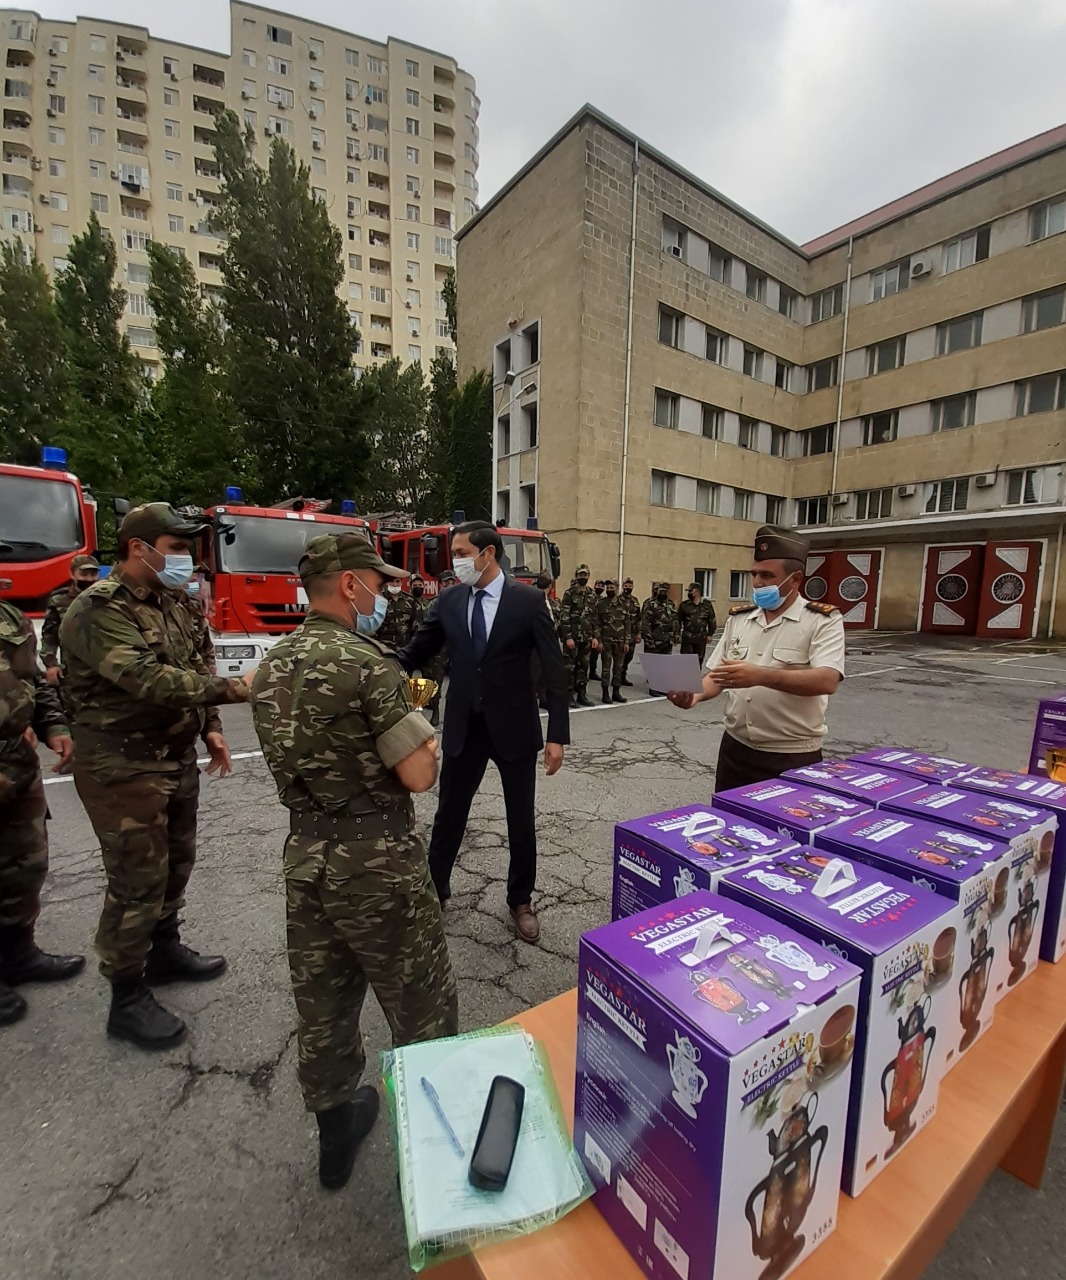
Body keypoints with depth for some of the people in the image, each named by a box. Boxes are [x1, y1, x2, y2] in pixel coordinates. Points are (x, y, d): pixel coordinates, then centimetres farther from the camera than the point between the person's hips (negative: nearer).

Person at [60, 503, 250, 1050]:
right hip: (123, 769, -8)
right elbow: (147, 680, -30)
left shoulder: (172, 602, 8)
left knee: (175, 863, 20)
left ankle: (163, 951, 41)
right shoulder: (98, 610, -18)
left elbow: (194, 667, 13)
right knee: (137, 882, 2)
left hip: (178, 759, 8)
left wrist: (210, 728, 7)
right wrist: (229, 689, -33)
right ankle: (127, 999, 21)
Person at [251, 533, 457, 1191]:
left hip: (305, 860, 8)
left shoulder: (271, 667, 3)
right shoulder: (368, 663, -20)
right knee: (422, 1009, 14)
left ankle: (337, 1133, 45)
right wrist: (428, 743, 0)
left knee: (323, 1006, 24)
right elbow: (419, 775, -21)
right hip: (376, 865, -7)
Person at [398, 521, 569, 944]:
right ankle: (434, 887, 40)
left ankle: (520, 901, 36)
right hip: (463, 727, 3)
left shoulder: (528, 600, -9)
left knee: (521, 820, 13)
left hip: (514, 727, -2)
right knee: (449, 813, 16)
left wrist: (557, 734, -13)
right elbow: (415, 654, 2)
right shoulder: (448, 601, 0)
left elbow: (553, 669, -9)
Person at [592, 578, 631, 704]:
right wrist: (598, 641, -11)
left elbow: (627, 624, 8)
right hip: (606, 641, -3)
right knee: (606, 667, 1)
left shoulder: (623, 605, 8)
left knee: (618, 667, 8)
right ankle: (605, 693, 8)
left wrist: (627, 642, 2)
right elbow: (596, 623, -5)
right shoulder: (600, 604, -2)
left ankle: (616, 692, 18)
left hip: (620, 642, 3)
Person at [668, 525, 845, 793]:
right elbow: (717, 674, 8)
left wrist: (760, 676, -33)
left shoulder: (823, 620, -8)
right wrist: (696, 694, -13)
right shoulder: (738, 617, 6)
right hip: (736, 748, 5)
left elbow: (827, 681, -22)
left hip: (793, 757, -4)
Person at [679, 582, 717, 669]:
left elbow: (712, 620, 7)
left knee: (699, 660, 10)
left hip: (701, 638, 1)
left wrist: (710, 634, 2)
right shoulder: (684, 605, 3)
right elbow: (678, 620, 4)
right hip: (687, 637, -1)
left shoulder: (707, 605, 3)